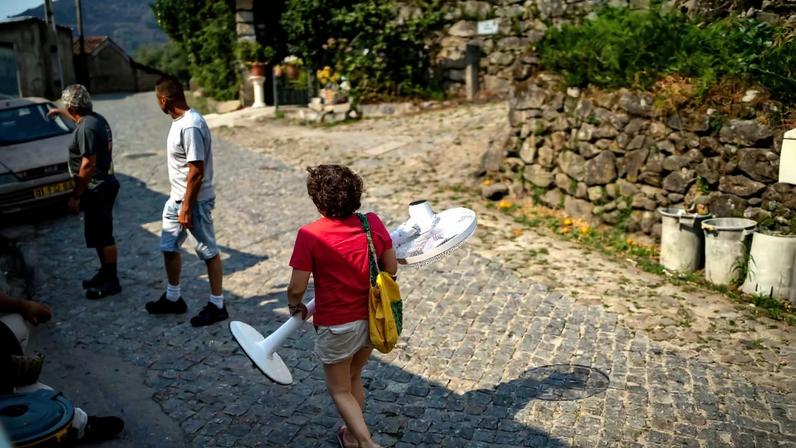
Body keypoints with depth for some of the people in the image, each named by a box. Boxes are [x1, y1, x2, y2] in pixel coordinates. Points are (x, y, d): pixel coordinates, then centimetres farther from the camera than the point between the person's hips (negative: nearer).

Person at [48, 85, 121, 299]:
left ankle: (112, 281, 6)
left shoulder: (86, 129, -22)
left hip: (98, 189, -10)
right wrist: (61, 112, 50)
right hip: (104, 184, 10)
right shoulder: (96, 118, 8)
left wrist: (76, 196, -19)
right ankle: (105, 272, 30)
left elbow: (88, 165, -24)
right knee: (100, 235, 19)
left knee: (102, 236, -2)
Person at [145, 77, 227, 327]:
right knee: (168, 247, 18)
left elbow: (197, 171, -25)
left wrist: (187, 208, -21)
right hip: (177, 198, 10)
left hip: (195, 201, -10)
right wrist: (180, 203, 22)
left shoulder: (190, 127, -24)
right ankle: (173, 298, 34)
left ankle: (217, 305, 15)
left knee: (208, 252, 3)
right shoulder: (179, 121, 7)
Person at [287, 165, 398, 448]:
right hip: (372, 320, 5)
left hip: (337, 326, -5)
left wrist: (295, 306, 5)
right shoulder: (373, 223, -10)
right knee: (354, 379, 28)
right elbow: (391, 269, -1)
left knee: (340, 390, 17)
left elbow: (297, 288, -17)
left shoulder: (310, 235, -21)